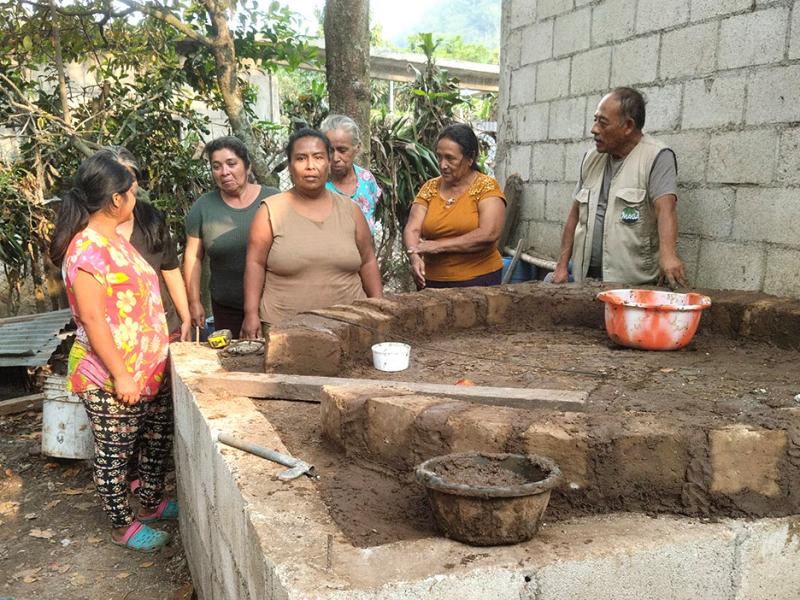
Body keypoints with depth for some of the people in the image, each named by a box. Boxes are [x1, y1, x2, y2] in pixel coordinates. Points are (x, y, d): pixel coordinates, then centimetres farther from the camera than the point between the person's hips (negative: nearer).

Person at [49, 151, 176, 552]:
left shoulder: (112, 238, 8)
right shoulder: (87, 249, -22)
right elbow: (92, 319, -23)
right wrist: (121, 375, -21)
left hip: (145, 369, 9)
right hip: (111, 378, -9)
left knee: (157, 439, 21)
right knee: (114, 452, 8)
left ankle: (152, 503, 40)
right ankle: (123, 527, 25)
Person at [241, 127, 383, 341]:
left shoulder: (349, 210, 7)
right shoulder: (271, 210, 0)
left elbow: (367, 261, 10)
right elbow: (255, 263, -2)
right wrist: (251, 314, -8)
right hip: (283, 328, -2)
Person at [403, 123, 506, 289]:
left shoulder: (486, 187, -6)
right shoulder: (430, 187, 5)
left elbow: (488, 234, -19)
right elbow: (412, 230, -3)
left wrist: (439, 245, -18)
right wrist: (415, 256, -24)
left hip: (478, 281, -3)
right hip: (432, 282, 3)